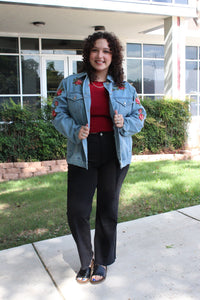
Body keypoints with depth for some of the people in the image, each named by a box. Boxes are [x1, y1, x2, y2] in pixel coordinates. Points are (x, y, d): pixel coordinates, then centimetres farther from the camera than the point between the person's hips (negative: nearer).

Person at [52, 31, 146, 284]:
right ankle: (86, 261, 26)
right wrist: (74, 130, -15)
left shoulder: (125, 89, 8)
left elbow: (140, 115, 12)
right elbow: (58, 114, 4)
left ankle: (102, 261, 32)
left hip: (115, 155, 1)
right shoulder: (70, 84, 6)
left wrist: (125, 123, -10)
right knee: (77, 211, -1)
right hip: (82, 155, 0)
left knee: (108, 209, 11)